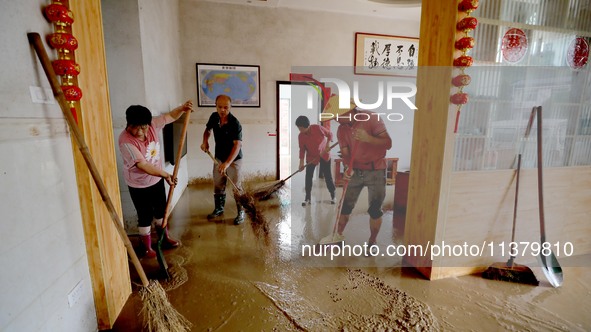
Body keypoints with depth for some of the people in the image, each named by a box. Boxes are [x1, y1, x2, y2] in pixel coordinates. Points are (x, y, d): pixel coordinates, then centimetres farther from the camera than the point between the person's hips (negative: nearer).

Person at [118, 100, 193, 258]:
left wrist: (182, 108, -18)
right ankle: (147, 247, 30)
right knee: (145, 216, 9)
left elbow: (170, 116, -1)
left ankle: (165, 238, 41)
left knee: (161, 210, 20)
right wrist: (166, 174, -29)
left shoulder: (152, 125, -13)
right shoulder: (126, 141, -29)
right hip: (139, 185, -6)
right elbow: (144, 166, -31)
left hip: (156, 179, 6)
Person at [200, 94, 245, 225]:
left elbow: (237, 145, -33)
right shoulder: (214, 117, -7)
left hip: (233, 159, -6)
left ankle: (241, 212, 14)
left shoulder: (235, 124, -25)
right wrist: (205, 141, -5)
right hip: (218, 158, 6)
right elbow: (208, 129, 15)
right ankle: (219, 208, 35)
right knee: (218, 186, 16)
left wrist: (227, 163, -43)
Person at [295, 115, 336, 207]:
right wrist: (301, 162, -11)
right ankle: (307, 198, 7)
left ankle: (332, 195, 22)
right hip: (311, 157, 2)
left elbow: (330, 134, -6)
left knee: (327, 175, 4)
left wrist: (328, 144, -19)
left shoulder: (318, 128, -19)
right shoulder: (300, 136, -12)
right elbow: (302, 149, -5)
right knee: (308, 176, -4)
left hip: (324, 155, -2)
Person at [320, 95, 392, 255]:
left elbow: (388, 143, -17)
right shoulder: (341, 129, 1)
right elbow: (345, 153, -4)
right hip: (356, 171, 4)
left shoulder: (372, 118, -14)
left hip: (376, 171, -4)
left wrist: (368, 138, -34)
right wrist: (348, 168, -24)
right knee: (345, 206, 9)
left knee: (375, 210, 2)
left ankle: (372, 242, 23)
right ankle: (338, 235, 29)